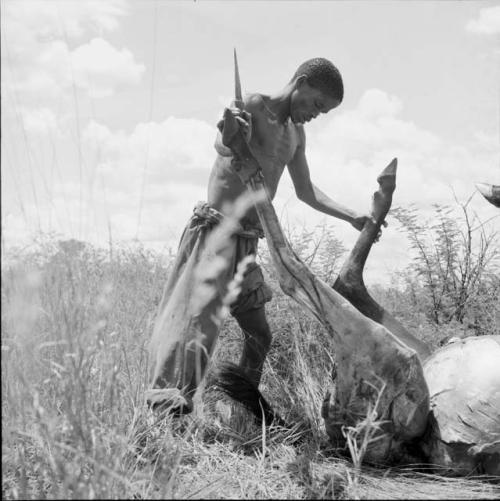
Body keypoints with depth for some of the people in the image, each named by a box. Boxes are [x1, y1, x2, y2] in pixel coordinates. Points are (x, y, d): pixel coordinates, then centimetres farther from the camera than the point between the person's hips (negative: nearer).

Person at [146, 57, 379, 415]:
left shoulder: (296, 134, 18)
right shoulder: (254, 107, -8)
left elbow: (306, 192, 27)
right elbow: (223, 146, -27)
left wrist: (351, 218, 23)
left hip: (247, 241, 9)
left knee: (260, 335, 11)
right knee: (197, 330, -14)